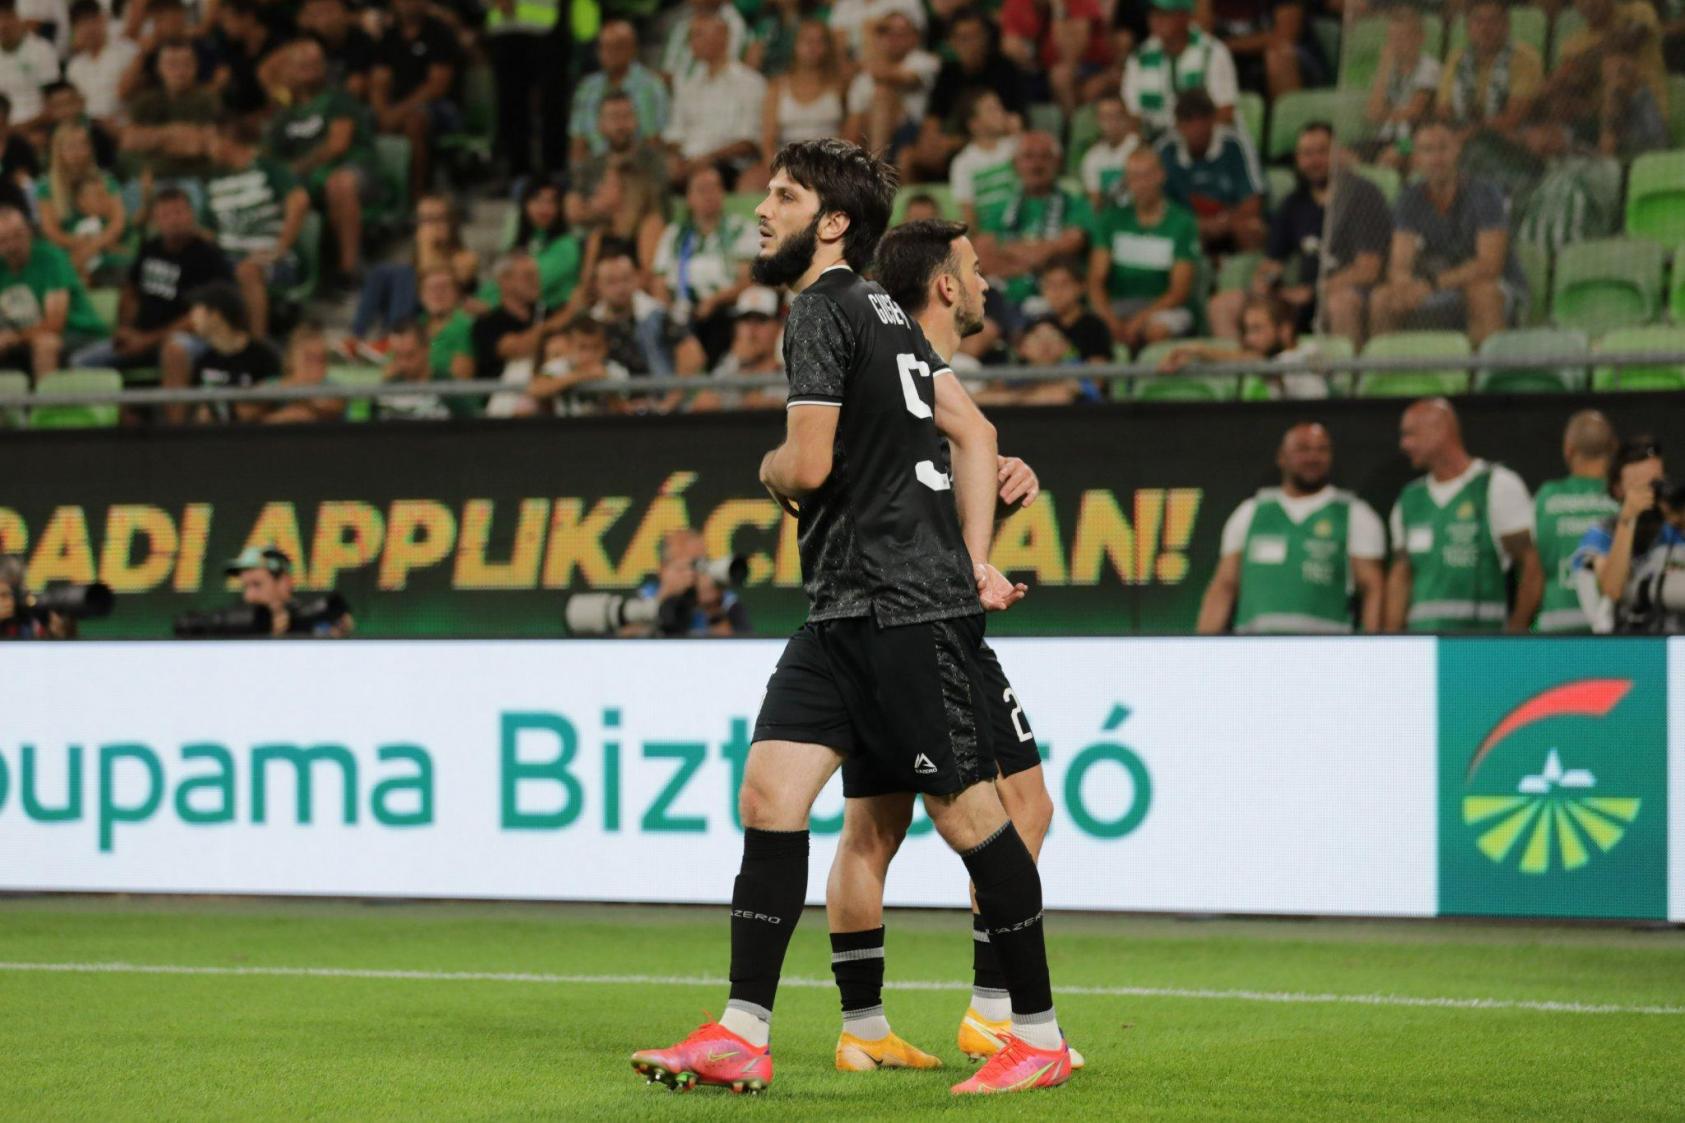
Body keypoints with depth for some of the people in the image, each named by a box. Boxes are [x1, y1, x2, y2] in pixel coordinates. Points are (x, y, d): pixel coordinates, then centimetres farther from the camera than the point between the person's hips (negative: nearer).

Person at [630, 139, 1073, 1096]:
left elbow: (807, 465, -17)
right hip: (848, 609, 10)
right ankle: (742, 1037, 0)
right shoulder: (882, 314, 19)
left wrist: (771, 471, 6)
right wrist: (975, 556, 15)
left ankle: (1041, 1036, 6)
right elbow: (974, 434, 21)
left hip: (908, 605, -10)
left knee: (967, 811, -3)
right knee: (768, 793, 2)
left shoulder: (824, 311, -10)